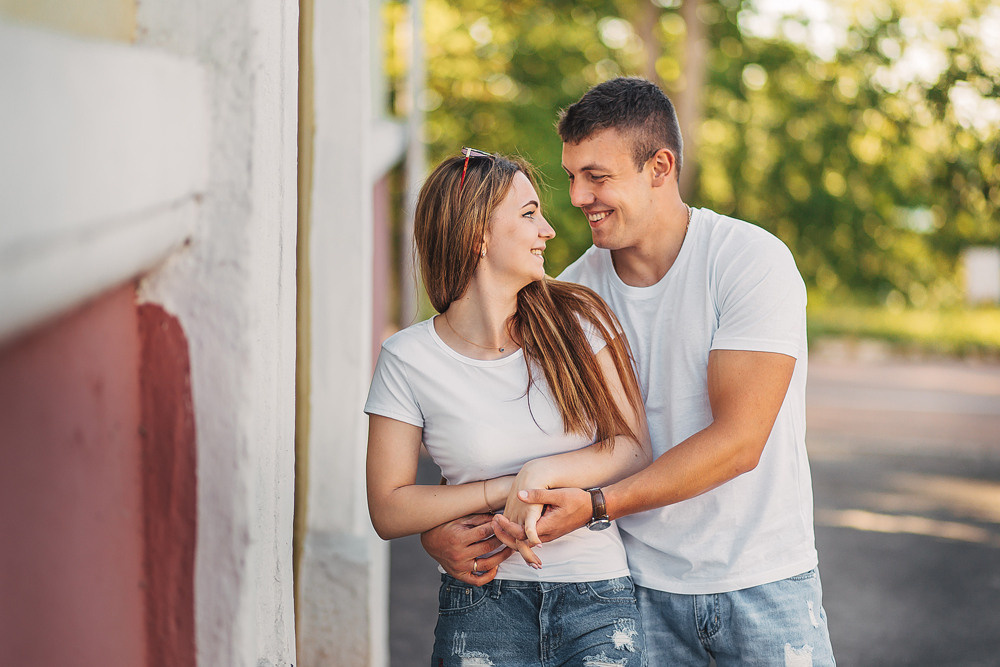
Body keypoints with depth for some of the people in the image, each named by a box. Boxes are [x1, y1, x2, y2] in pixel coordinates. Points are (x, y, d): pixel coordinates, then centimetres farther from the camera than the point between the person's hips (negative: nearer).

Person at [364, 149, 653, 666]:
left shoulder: (580, 321, 1)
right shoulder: (408, 360, -3)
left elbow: (634, 449, 0)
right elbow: (389, 512, -2)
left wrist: (543, 473, -16)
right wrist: (505, 489, -12)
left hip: (596, 598, 1)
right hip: (482, 602, -1)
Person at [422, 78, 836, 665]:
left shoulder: (753, 260, -14)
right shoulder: (576, 289, 0)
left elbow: (737, 441, -20)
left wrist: (595, 504, -27)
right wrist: (438, 522, -15)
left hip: (761, 579, -3)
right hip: (643, 585, 3)